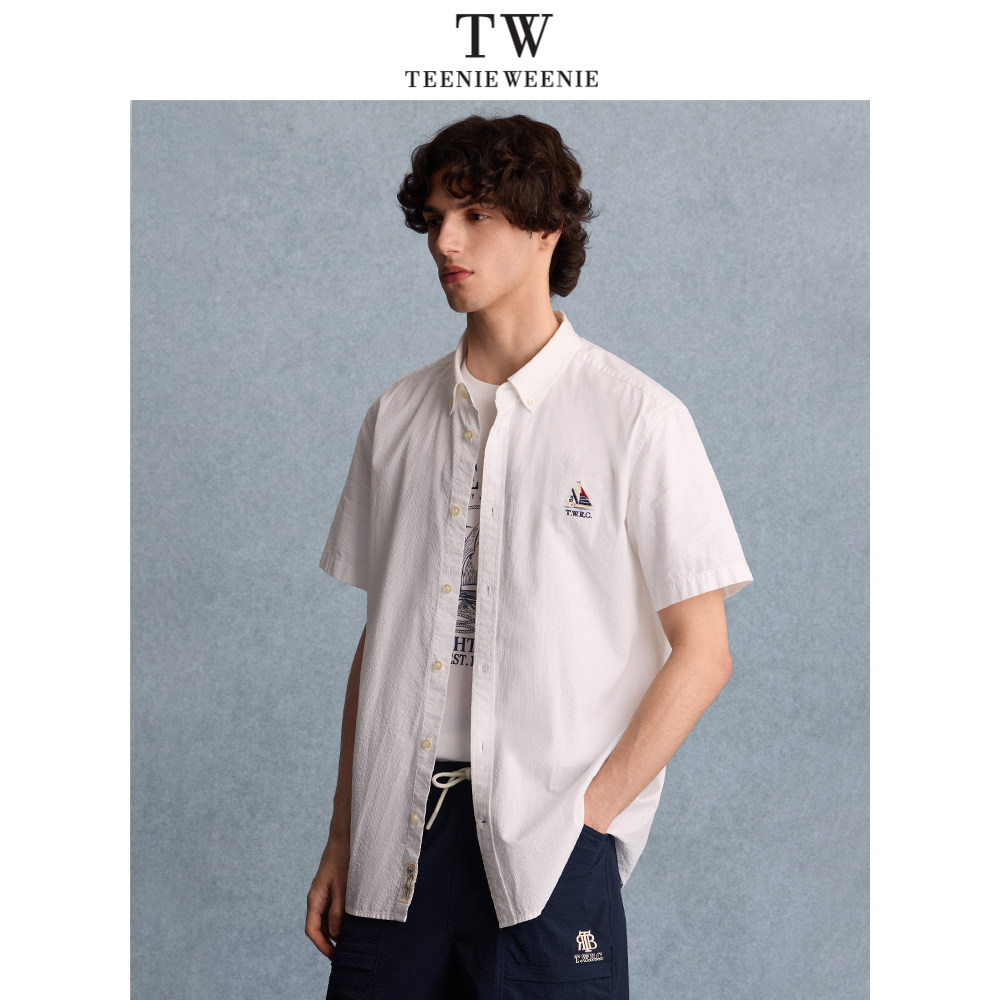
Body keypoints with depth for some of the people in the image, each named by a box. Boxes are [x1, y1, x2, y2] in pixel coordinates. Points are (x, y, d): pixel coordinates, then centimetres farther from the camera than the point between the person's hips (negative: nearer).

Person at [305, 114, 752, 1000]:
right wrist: (342, 837, 8)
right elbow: (380, 636, 11)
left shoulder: (638, 418, -4)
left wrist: (589, 811, -9)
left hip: (548, 856, -3)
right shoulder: (399, 416, 9)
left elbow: (702, 653, -4)